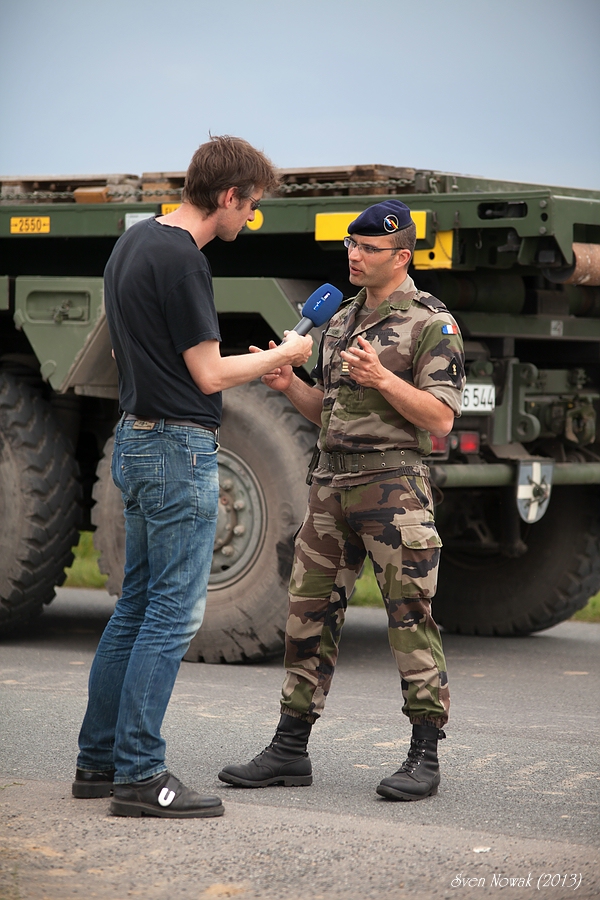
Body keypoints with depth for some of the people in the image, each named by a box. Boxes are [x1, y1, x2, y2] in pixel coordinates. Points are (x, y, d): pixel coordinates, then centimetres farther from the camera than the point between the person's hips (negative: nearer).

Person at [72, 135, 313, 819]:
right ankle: (138, 775, -5)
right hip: (178, 451, -10)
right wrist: (283, 355, -1)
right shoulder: (181, 260, -17)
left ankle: (98, 760, 18)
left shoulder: (131, 244, 13)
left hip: (135, 442, 10)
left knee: (138, 606, 14)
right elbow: (209, 374, -15)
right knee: (173, 613, -6)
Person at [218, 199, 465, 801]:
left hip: (394, 482, -7)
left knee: (410, 615, -6)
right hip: (330, 481, 7)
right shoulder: (341, 321, 19)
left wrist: (382, 378, -20)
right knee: (310, 611, 6)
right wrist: (289, 386, 4)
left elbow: (440, 418, -10)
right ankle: (289, 750, 12)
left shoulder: (431, 324, -3)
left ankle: (424, 756, 0)